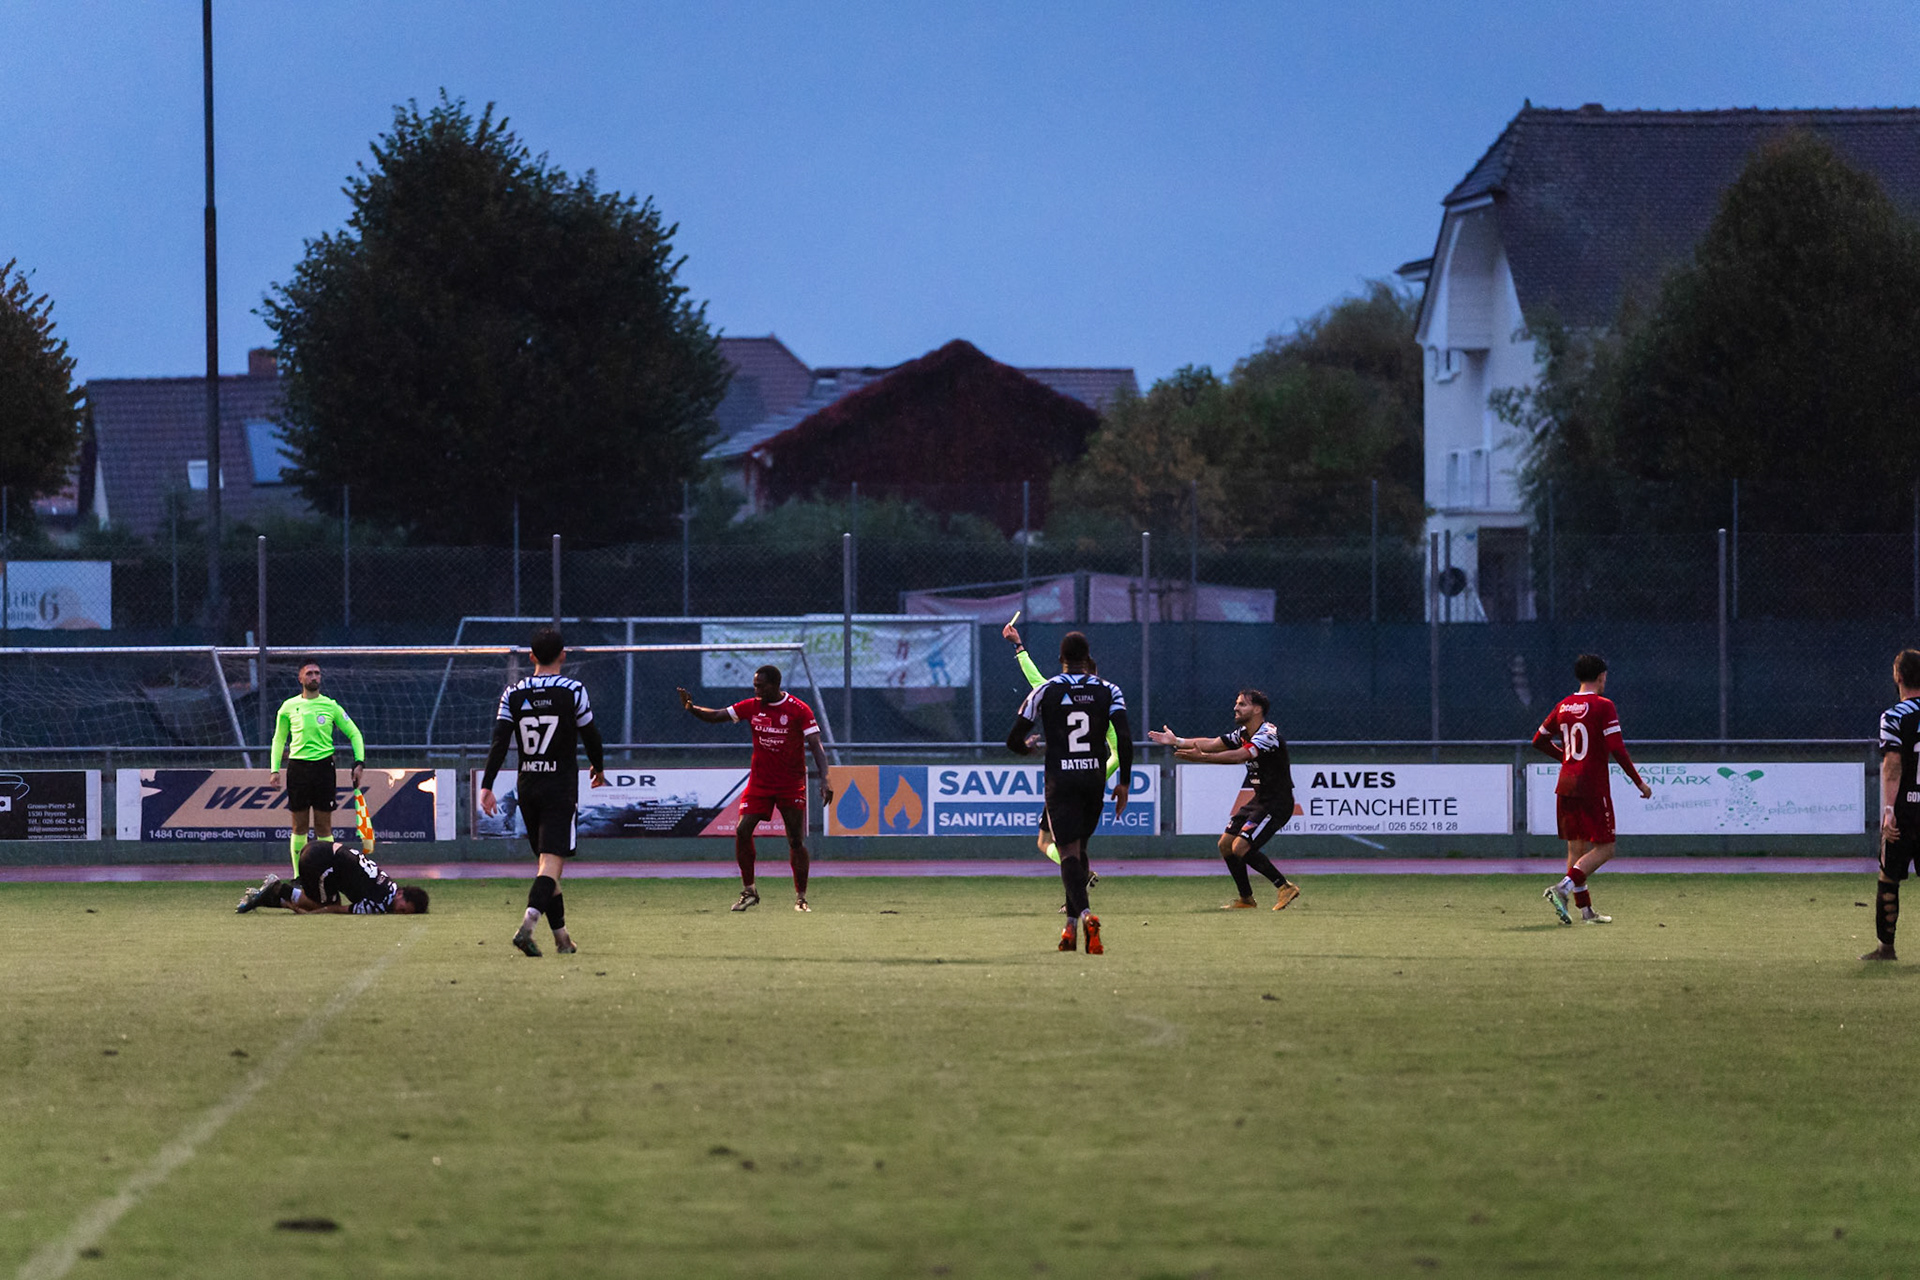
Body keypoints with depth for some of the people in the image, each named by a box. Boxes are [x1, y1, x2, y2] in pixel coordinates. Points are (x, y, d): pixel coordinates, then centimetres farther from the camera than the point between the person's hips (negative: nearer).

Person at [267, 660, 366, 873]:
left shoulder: (331, 706, 3)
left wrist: (359, 763, -2)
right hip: (297, 766, 1)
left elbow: (354, 734, 9)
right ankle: (298, 876, 9)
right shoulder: (289, 707, 6)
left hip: (323, 766, -1)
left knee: (323, 826, -2)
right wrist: (274, 769, 5)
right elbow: (279, 739, 15)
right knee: (299, 825, 4)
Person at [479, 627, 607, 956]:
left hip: (527, 787, 4)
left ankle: (561, 937, 20)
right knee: (552, 861, -10)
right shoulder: (572, 691, -7)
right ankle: (527, 924, -32)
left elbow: (499, 742, -5)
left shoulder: (513, 694, 2)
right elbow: (590, 735, 2)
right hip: (560, 788, -4)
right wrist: (598, 767, 21)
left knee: (548, 862, 15)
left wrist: (487, 786, -6)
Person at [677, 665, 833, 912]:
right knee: (742, 831, -11)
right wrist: (691, 708, -15)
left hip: (791, 785, -3)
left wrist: (824, 779, -24)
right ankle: (749, 891, 2)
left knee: (796, 841, -4)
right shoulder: (751, 707, 0)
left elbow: (816, 746, -13)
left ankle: (801, 897, 9)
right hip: (759, 781, 3)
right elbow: (715, 716, 4)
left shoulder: (799, 710, -10)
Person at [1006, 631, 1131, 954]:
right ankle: (1072, 924, 17)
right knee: (1079, 848, 18)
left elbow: (1014, 740, 4)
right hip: (1094, 778, 2)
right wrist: (1124, 782, 0)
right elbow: (1124, 739, -8)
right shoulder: (1108, 691, 4)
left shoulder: (1045, 691, 1)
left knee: (1069, 851, -8)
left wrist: (1026, 748, 28)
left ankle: (1084, 913, -32)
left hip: (1060, 780, -2)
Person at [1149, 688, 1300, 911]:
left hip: (1276, 804, -10)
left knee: (1241, 848, -19)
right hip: (1259, 799, 10)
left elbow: (1240, 756, -34)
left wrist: (1202, 757, -39)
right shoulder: (1242, 733, 9)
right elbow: (1211, 744, 8)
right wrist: (1176, 741, 0)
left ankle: (1285, 887, -8)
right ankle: (1246, 899, 19)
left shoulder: (1268, 734, -21)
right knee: (1226, 844, 8)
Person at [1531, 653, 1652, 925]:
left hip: (1566, 786, 7)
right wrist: (1639, 782, -7)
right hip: (1593, 787, -7)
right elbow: (1616, 748, -15)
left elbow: (1539, 739, 18)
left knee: (1576, 848, 10)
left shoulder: (1563, 706, 9)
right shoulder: (1603, 706, -9)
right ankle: (1563, 888, -20)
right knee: (1604, 848, -2)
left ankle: (1585, 910, 10)